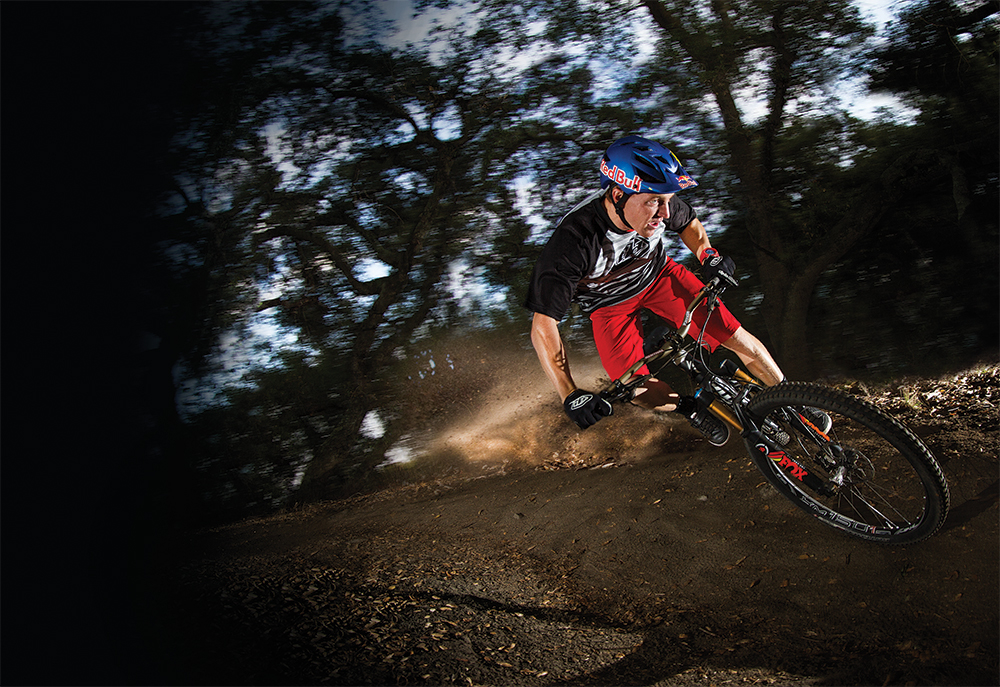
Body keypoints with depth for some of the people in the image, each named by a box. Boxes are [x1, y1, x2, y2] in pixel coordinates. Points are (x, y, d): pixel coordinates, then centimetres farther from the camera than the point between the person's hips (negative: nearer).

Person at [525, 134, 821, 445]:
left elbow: (689, 223, 1)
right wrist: (570, 394, -45)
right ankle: (690, 408, 20)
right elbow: (543, 324, -38)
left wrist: (708, 254, -19)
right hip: (610, 305, -2)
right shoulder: (572, 240, -41)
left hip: (657, 274, 3)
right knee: (640, 393, -13)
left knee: (737, 337, -7)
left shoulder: (659, 205, -26)